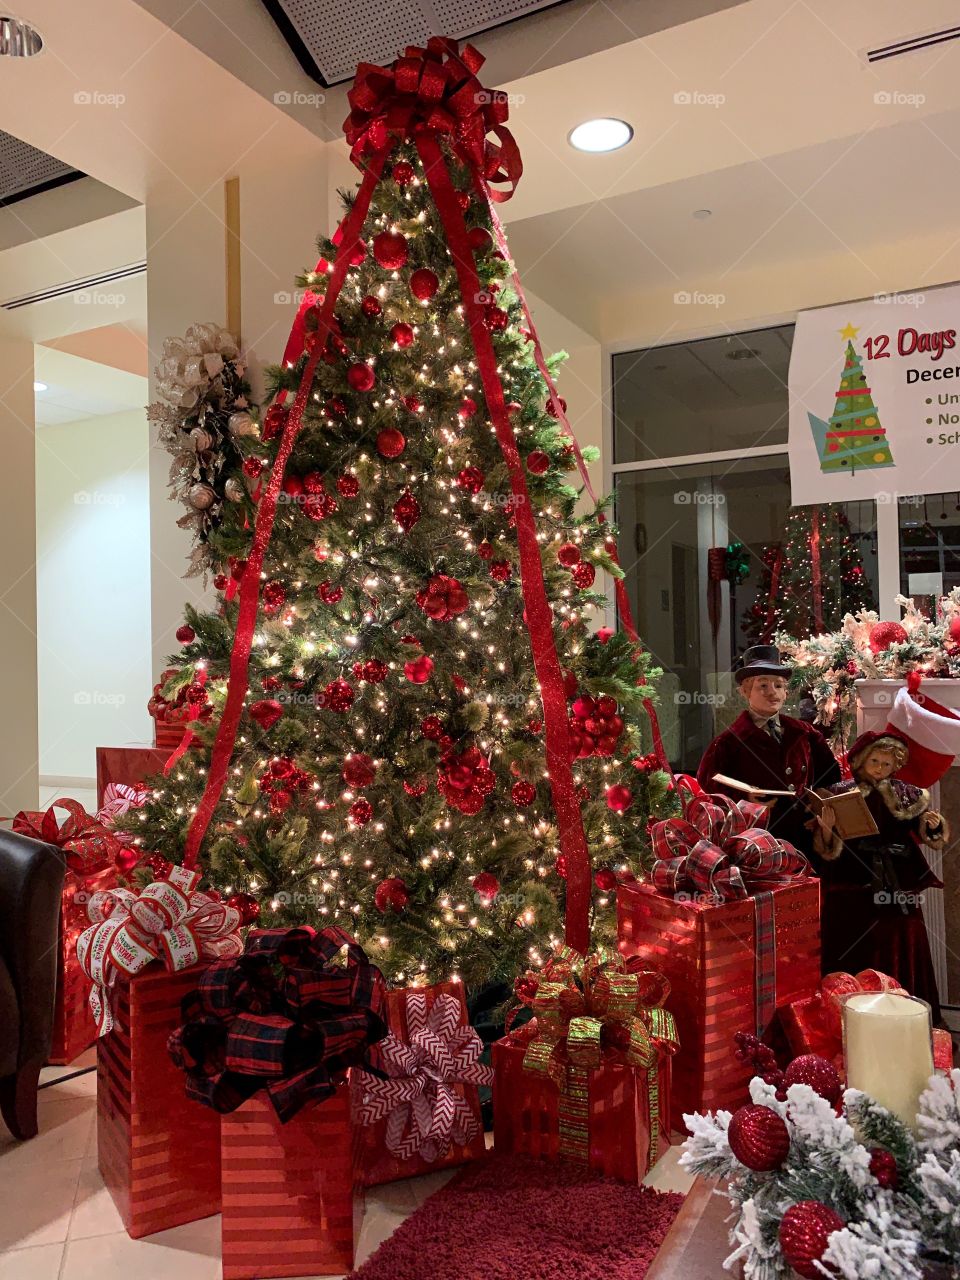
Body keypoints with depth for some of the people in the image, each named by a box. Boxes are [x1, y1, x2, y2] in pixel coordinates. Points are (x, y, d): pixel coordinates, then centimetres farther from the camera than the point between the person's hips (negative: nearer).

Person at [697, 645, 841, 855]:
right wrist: (744, 799, -20)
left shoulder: (804, 733, 8)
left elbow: (830, 777, 16)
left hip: (804, 837, 4)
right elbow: (709, 785, -6)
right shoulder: (729, 742, -4)